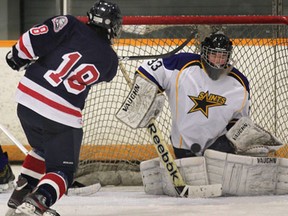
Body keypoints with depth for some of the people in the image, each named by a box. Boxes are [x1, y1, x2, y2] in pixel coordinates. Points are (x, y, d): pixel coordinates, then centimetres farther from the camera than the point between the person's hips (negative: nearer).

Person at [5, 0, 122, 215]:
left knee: (43, 150, 31)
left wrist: (18, 55, 4)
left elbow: (34, 38, -11)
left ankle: (20, 196, 30)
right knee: (62, 169, 7)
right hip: (63, 115, -4)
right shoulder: (110, 60, 4)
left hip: (28, 99, 4)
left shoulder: (71, 26, 0)